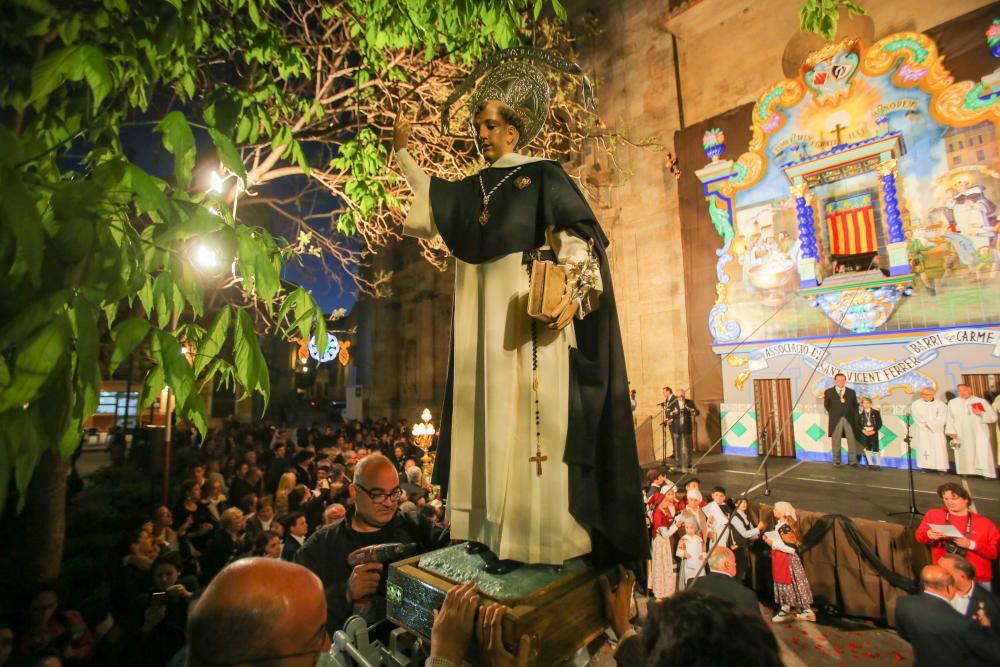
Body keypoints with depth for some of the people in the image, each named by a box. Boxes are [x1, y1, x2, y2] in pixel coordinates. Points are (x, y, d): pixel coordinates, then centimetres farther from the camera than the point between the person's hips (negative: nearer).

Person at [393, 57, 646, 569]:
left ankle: (545, 532, 6)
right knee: (489, 411, 6)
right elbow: (432, 199, 35)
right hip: (486, 317, 7)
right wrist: (401, 152, 33)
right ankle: (494, 525, 17)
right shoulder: (477, 186, 19)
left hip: (532, 311, -6)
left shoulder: (544, 176, 2)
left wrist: (572, 294, -19)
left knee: (533, 410, -7)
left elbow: (579, 239, -6)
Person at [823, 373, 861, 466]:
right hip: (836, 420, -2)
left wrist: (854, 416, 3)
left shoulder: (851, 392, 11)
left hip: (849, 420, 2)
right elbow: (827, 406, 6)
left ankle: (853, 461, 10)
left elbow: (855, 406, 11)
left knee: (852, 441, 2)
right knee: (836, 441, 3)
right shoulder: (828, 392, 4)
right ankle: (836, 461, 11)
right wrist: (833, 414, 1)